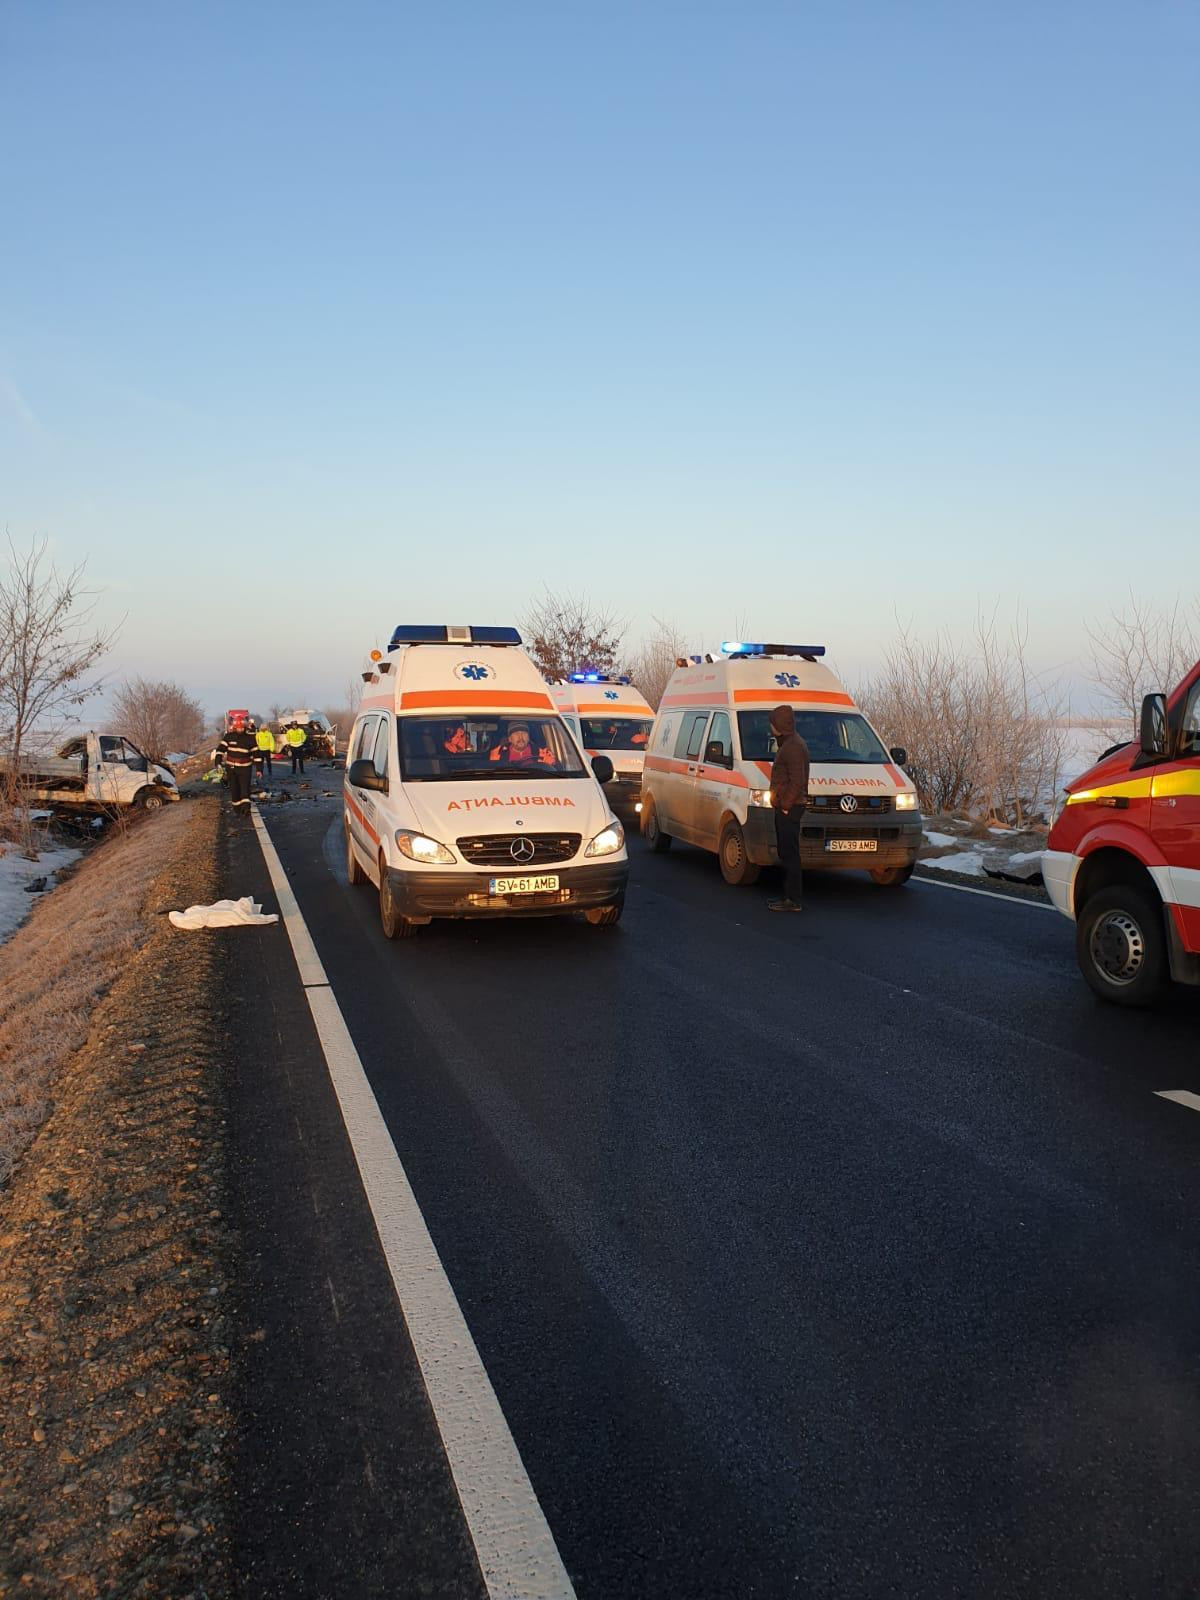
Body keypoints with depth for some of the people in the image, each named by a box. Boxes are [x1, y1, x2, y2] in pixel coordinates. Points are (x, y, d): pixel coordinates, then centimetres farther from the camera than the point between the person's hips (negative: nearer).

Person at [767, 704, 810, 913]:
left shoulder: (794, 746, -16)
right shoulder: (787, 743, 18)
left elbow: (797, 782, -21)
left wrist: (785, 805, -18)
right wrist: (775, 793, 15)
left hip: (790, 808, -11)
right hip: (785, 808, 11)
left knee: (790, 854, -8)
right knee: (786, 854, 14)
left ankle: (793, 900, -6)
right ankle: (789, 895, 20)